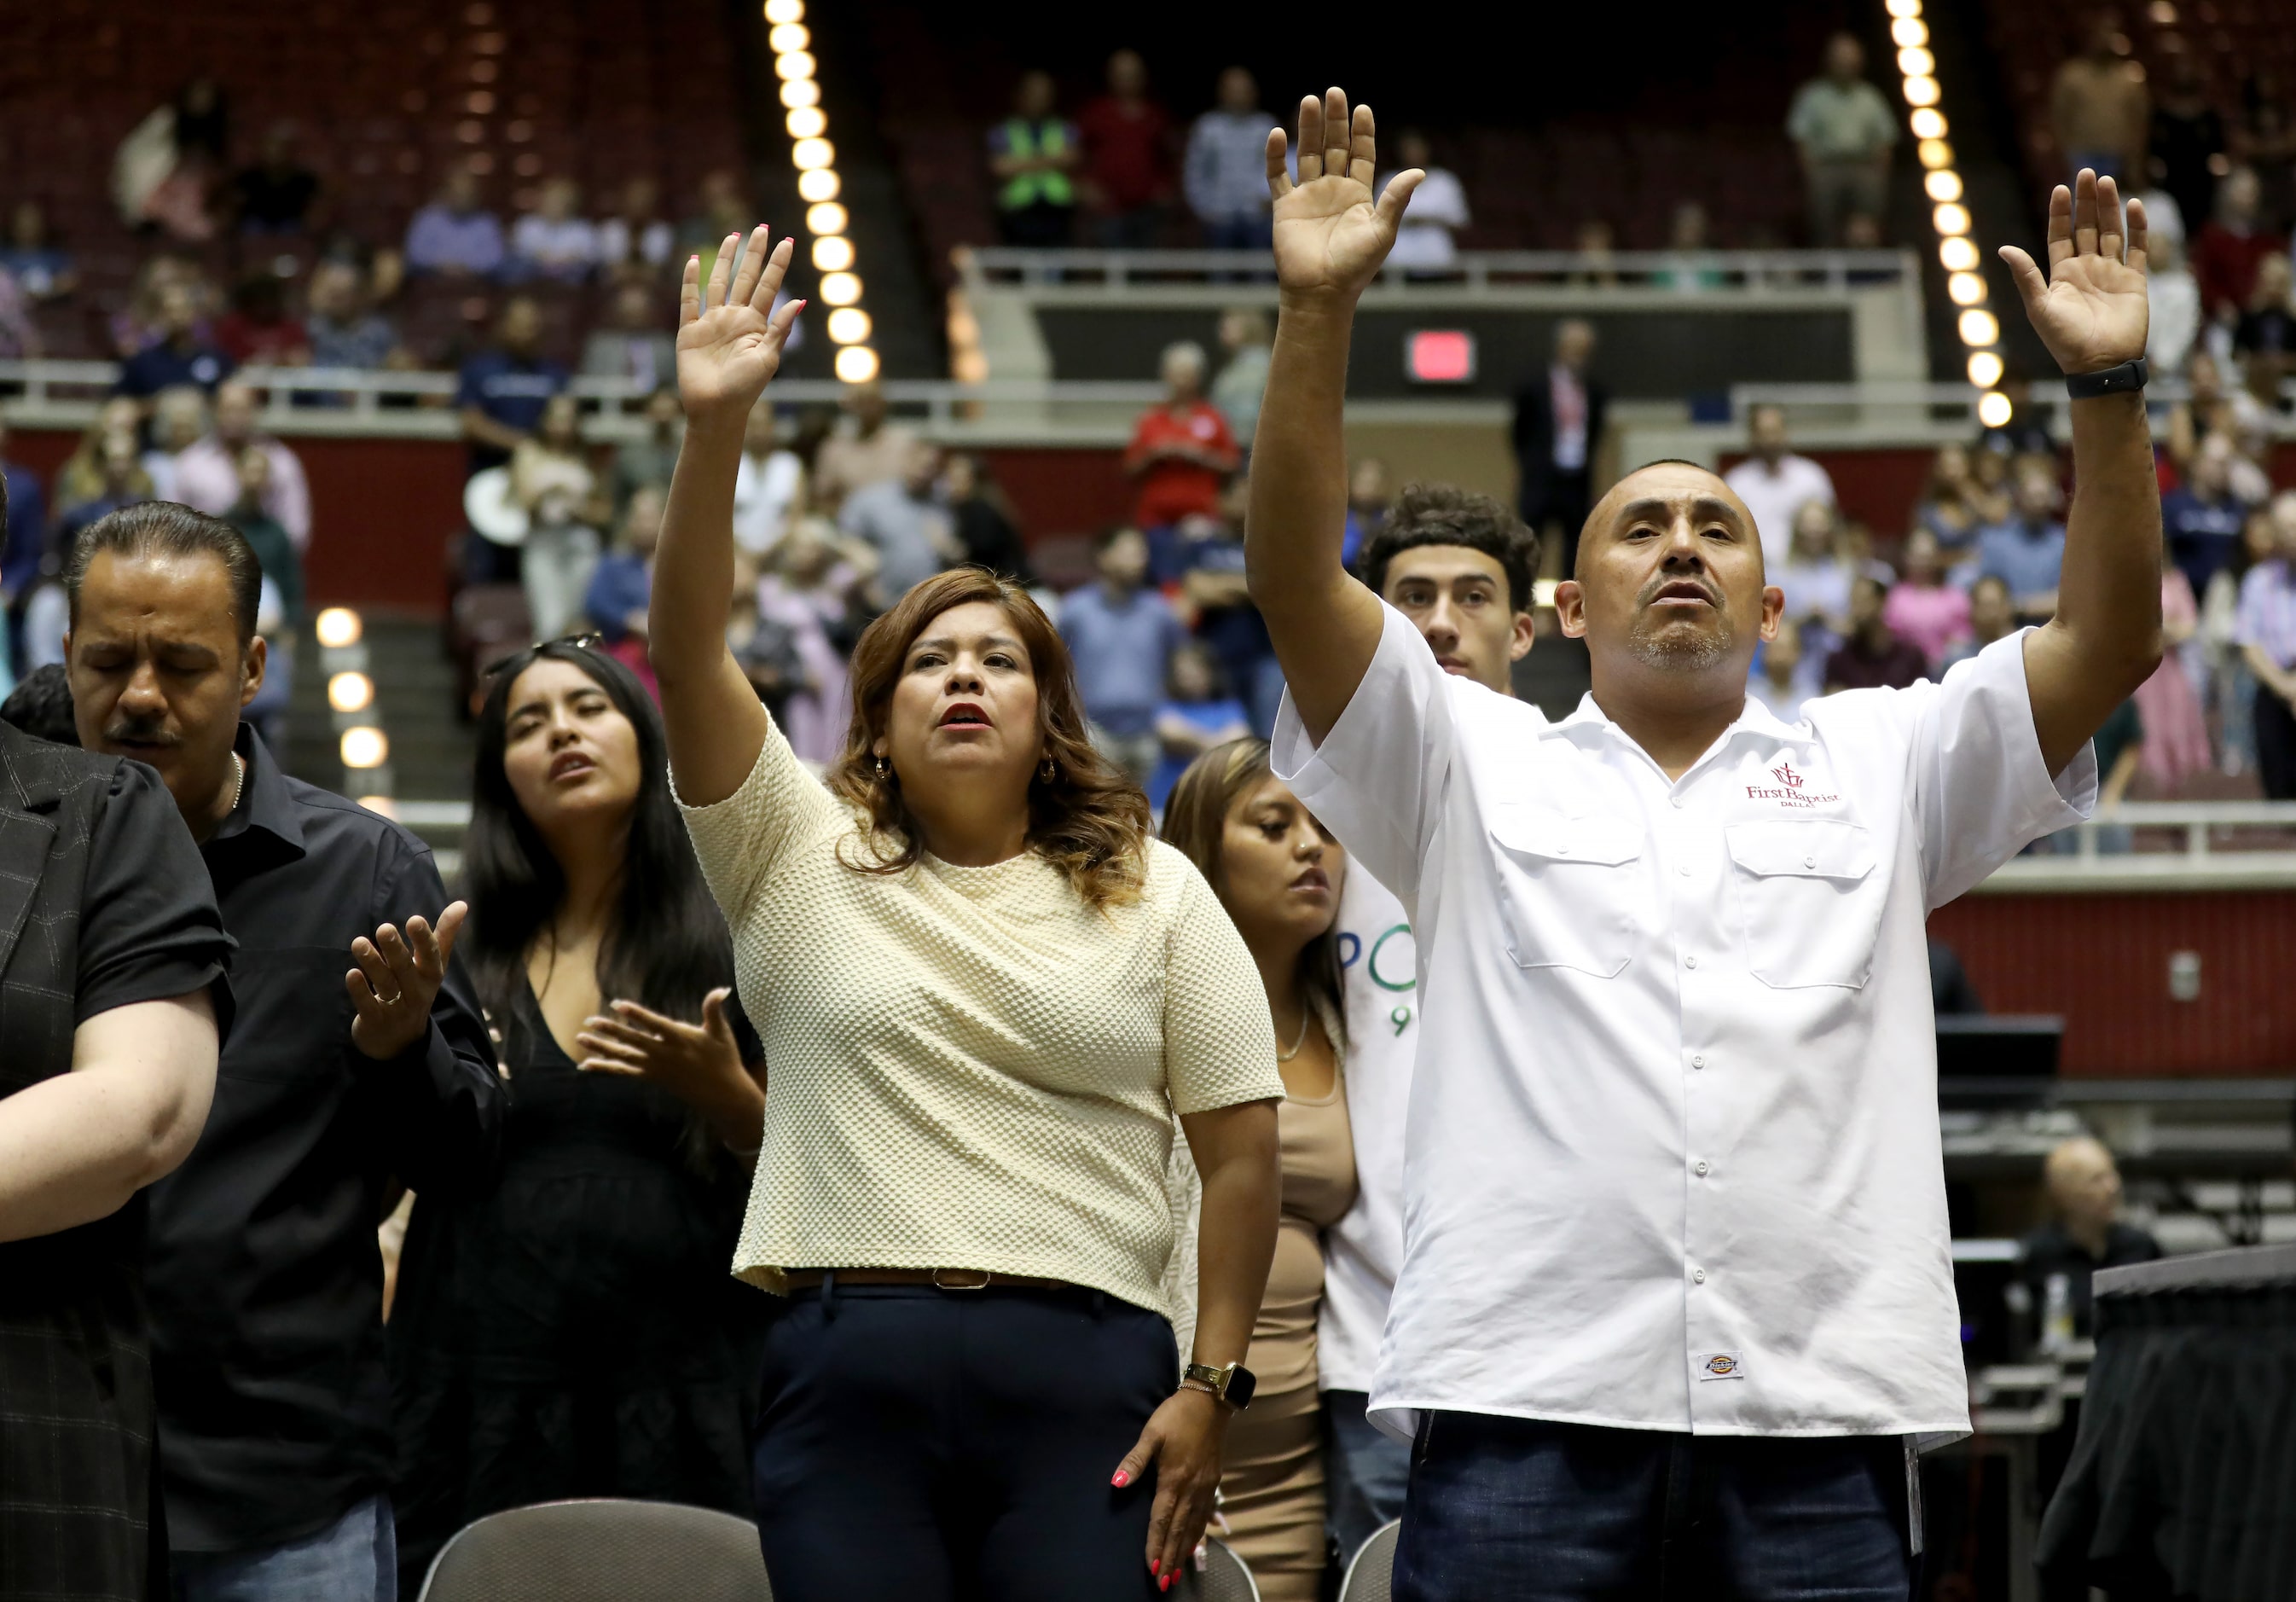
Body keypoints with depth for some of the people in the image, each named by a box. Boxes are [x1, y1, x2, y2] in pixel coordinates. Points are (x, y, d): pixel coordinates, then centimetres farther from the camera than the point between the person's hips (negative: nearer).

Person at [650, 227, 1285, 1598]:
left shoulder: (1154, 892, 12)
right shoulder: (799, 856, 12)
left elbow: (1242, 1145, 7)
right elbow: (689, 654, -2)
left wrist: (1213, 1382, -1)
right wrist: (714, 429, -15)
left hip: (1085, 1372, 0)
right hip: (848, 1364, 0)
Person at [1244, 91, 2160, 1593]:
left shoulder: (1877, 770, 20)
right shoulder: (1473, 767, 16)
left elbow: (2111, 639, 10)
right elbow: (1298, 578, 3)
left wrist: (2106, 386, -2)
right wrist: (1318, 310, -8)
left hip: (1822, 1420, 1)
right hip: (1527, 1404, -1)